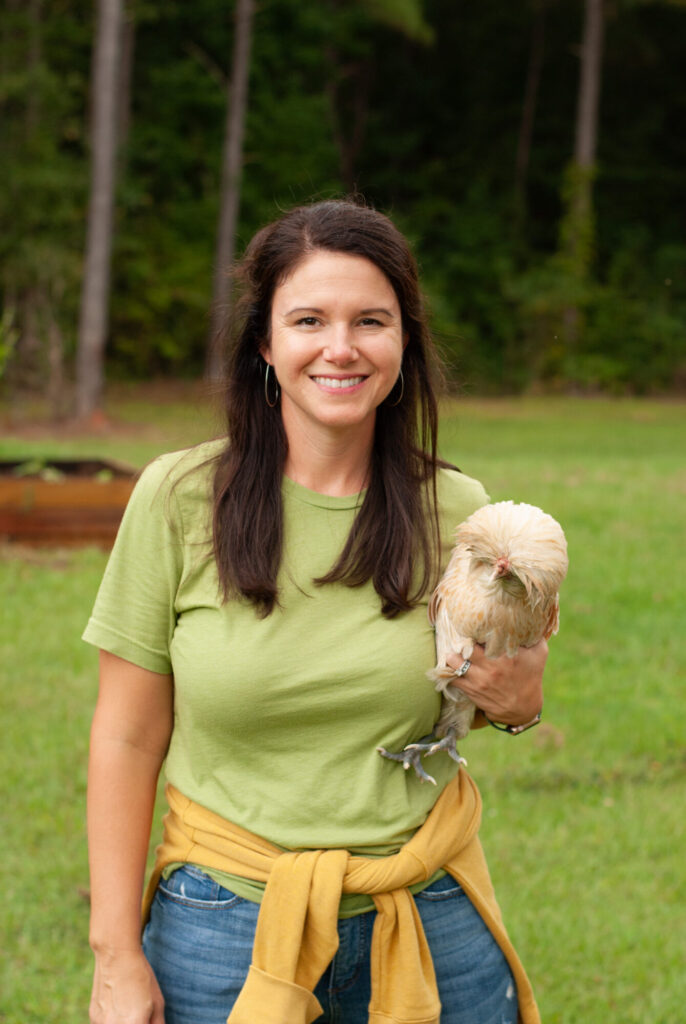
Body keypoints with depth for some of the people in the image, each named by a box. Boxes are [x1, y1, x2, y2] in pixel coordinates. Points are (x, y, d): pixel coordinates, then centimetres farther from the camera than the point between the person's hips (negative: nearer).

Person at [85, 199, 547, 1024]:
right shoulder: (180, 498, -10)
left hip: (431, 924, 2)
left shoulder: (455, 512, -3)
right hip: (230, 919, -2)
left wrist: (517, 701, -11)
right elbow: (128, 737, -6)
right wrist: (116, 954, -7)